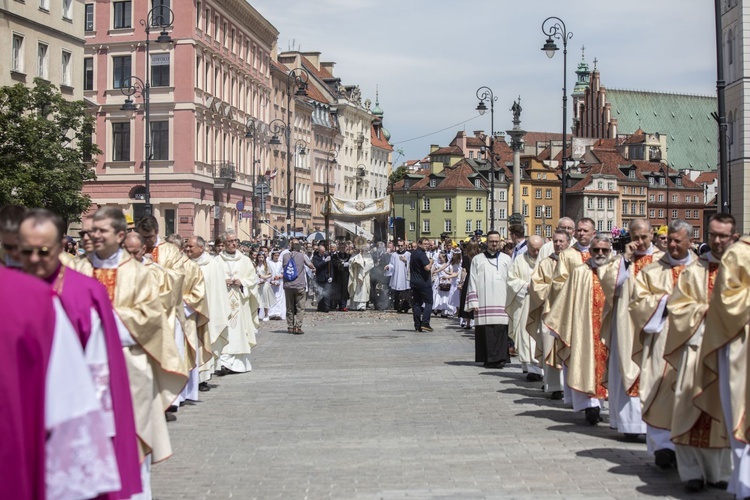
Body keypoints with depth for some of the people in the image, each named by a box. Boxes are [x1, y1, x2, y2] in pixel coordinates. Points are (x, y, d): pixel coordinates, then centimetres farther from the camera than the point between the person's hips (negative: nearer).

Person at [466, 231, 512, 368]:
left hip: (501, 302, 0)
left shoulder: (506, 259, 13)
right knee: (485, 331, -3)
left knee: (501, 329, -8)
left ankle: (500, 358, -7)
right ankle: (488, 359, 3)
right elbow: (472, 282, 8)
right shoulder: (478, 259, 11)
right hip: (484, 303, 0)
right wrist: (473, 302, 0)